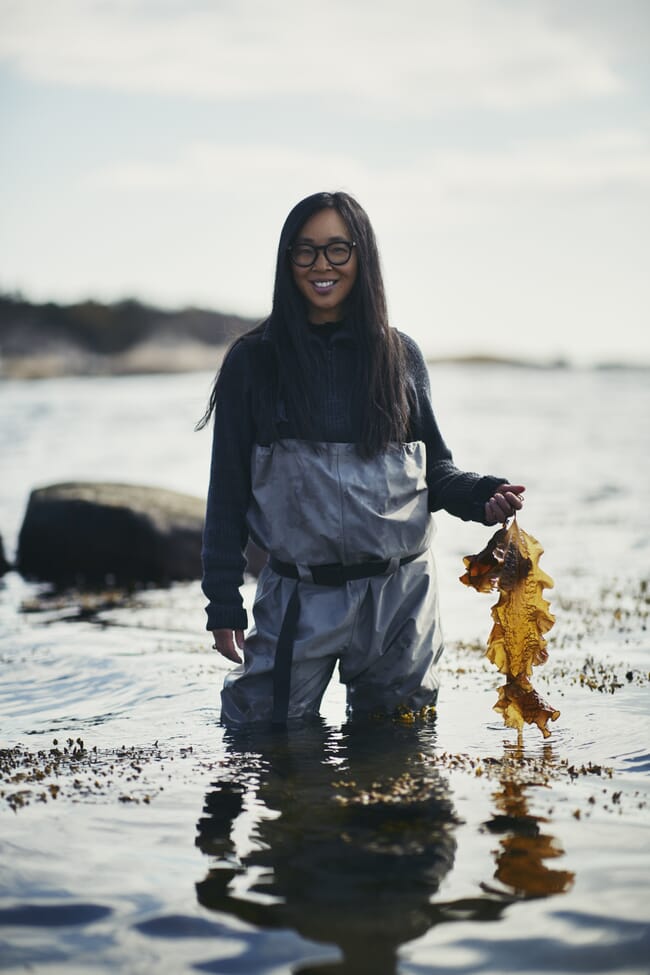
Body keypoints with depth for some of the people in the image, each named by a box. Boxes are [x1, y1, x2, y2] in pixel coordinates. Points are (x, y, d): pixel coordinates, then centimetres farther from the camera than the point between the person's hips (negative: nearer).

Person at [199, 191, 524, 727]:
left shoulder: (399, 356, 5)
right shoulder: (254, 361, 0)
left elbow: (435, 468, 10)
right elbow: (229, 488, 2)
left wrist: (483, 494, -12)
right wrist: (224, 600, -2)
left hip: (400, 596, 2)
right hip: (300, 600, -1)